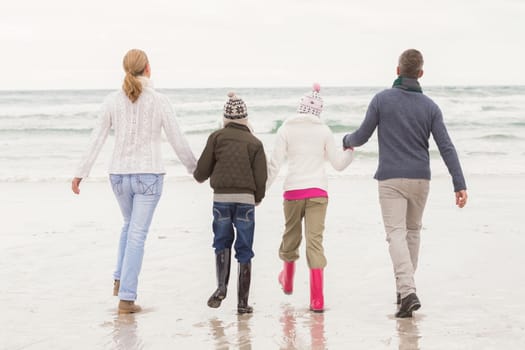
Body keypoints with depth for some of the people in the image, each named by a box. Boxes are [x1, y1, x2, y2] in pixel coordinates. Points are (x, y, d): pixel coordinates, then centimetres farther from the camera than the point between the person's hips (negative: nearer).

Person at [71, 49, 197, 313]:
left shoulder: (113, 100, -2)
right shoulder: (159, 101, -9)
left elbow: (97, 139, 0)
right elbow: (177, 140, -3)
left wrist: (81, 173, 7)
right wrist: (194, 168, 12)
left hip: (120, 174, 3)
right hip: (148, 175, -3)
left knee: (130, 225, 27)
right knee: (137, 235, 0)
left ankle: (120, 280, 18)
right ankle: (126, 298, -3)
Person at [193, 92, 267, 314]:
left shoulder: (217, 137, 4)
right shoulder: (254, 143, 5)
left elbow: (202, 170, 2)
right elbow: (261, 177, 1)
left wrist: (199, 177, 26)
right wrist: (258, 198, 20)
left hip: (221, 198, 0)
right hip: (246, 200, 0)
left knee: (222, 242, 18)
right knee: (244, 250, 7)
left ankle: (221, 286, -3)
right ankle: (243, 301, 7)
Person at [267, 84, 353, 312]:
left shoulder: (286, 130, 2)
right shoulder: (324, 131, 5)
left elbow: (275, 164, -2)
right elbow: (338, 164, 10)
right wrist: (351, 148, 28)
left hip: (293, 190, 0)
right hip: (318, 191, 0)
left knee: (291, 235, 20)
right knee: (315, 240, -4)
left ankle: (287, 281, 44)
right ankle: (317, 299, -13)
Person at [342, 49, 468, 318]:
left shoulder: (382, 99, -5)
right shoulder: (429, 106, 1)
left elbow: (362, 136, 0)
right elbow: (446, 147, -5)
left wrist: (347, 141, 24)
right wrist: (460, 184, -6)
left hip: (391, 179, -3)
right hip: (420, 179, 3)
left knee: (396, 235, -8)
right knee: (412, 232, 19)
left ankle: (408, 292, -25)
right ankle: (405, 288, 27)